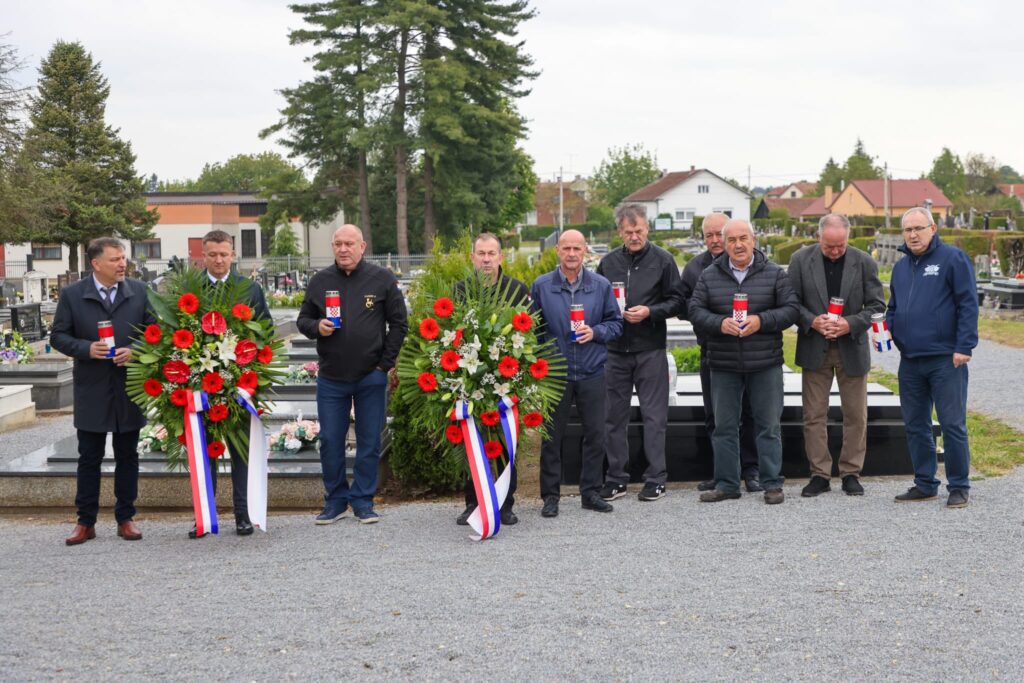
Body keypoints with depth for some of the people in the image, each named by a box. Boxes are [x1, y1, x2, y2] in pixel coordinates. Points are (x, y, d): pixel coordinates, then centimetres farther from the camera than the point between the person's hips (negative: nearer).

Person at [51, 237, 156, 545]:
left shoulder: (140, 292, 1)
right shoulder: (71, 295, -2)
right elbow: (58, 336, 0)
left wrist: (135, 351, -13)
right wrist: (86, 348, -16)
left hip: (130, 388, 1)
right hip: (91, 390, -1)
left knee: (127, 456, 9)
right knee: (89, 458, 6)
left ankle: (126, 518, 18)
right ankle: (85, 522, 13)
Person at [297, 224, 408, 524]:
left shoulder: (382, 279, 0)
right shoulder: (320, 281, 6)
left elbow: (399, 323, 3)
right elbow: (303, 319, 14)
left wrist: (385, 363, -3)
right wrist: (316, 327, -9)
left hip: (371, 377, -2)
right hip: (331, 378, 2)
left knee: (369, 443, 4)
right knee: (330, 442, 5)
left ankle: (363, 501, 15)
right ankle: (336, 501, 18)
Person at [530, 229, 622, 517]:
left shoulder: (601, 286, 4)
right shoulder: (541, 286, 1)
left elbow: (615, 322, 9)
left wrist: (596, 332, -11)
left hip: (592, 372, 1)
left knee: (595, 434, 5)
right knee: (551, 436, 4)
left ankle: (591, 491, 18)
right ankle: (550, 496, 13)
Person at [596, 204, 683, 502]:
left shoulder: (663, 260, 0)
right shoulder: (608, 262, 9)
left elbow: (676, 302, 0)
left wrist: (649, 312, -15)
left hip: (650, 350, -3)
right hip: (615, 350, 3)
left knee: (654, 416, 1)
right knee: (614, 416, 7)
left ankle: (655, 479, 8)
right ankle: (616, 479, 15)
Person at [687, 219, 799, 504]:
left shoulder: (774, 274, 1)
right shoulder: (709, 277, 5)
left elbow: (791, 309, -2)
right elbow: (695, 310, 1)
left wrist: (761, 321, -17)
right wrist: (720, 323, -18)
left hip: (765, 363, -1)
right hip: (723, 365, 2)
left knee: (769, 425, 4)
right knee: (724, 426, 6)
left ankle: (772, 484, 12)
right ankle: (726, 484, 15)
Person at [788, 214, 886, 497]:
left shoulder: (864, 263, -2)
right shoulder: (801, 260, -2)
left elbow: (877, 305, -1)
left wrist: (850, 324, -16)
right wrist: (811, 321, -17)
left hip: (851, 349, 0)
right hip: (814, 350, 0)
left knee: (856, 415, 5)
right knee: (814, 415, 2)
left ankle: (851, 473, 16)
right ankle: (819, 474, 11)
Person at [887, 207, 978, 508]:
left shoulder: (953, 258, -5)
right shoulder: (901, 266, 15)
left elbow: (968, 304, -9)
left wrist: (964, 347, -15)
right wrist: (886, 330, 3)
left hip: (946, 359, -7)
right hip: (910, 361, 7)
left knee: (953, 424, -3)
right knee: (915, 425, 11)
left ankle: (959, 487, 6)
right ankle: (925, 484, 21)